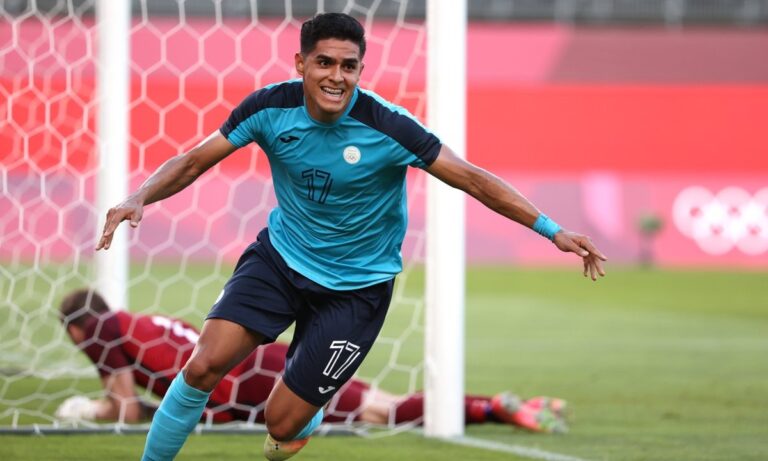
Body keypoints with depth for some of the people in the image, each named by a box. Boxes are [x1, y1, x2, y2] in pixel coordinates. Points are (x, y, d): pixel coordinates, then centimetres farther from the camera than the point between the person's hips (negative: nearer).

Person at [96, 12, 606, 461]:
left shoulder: (387, 126, -23)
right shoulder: (271, 107, -15)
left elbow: (474, 180, -18)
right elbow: (193, 162, -7)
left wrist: (553, 230, -23)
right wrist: (140, 198, -26)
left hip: (354, 287, -2)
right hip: (280, 255, 2)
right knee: (203, 366, -19)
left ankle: (309, 414, 35)